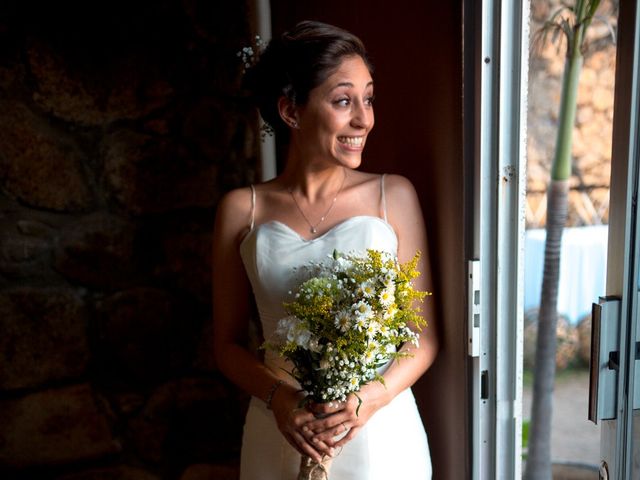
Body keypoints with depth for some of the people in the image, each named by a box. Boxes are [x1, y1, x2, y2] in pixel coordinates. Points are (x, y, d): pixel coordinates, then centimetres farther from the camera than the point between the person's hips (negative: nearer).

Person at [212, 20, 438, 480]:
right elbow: (229, 343, 2)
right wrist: (278, 398, -15)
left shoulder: (394, 195, -6)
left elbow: (425, 337, -2)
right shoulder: (242, 209, -4)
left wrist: (370, 399, -17)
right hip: (282, 434, 1)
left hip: (380, 433, 0)